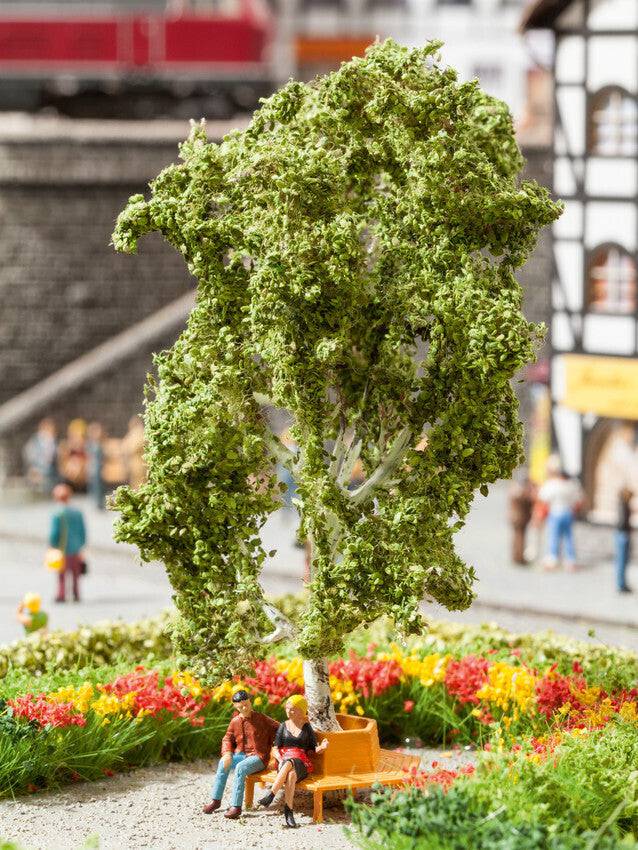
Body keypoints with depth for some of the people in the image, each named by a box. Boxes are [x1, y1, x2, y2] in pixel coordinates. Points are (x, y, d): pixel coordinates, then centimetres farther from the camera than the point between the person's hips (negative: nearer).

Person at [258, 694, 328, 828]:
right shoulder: (284, 726, 15)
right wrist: (281, 760, -9)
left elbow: (313, 749, 11)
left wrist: (321, 748, -13)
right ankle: (289, 810, -45)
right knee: (290, 774, -38)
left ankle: (271, 794, -47)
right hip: (284, 760, 1)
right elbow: (276, 749, 11)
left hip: (302, 763, -1)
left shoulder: (307, 727, 13)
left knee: (290, 764, -39)